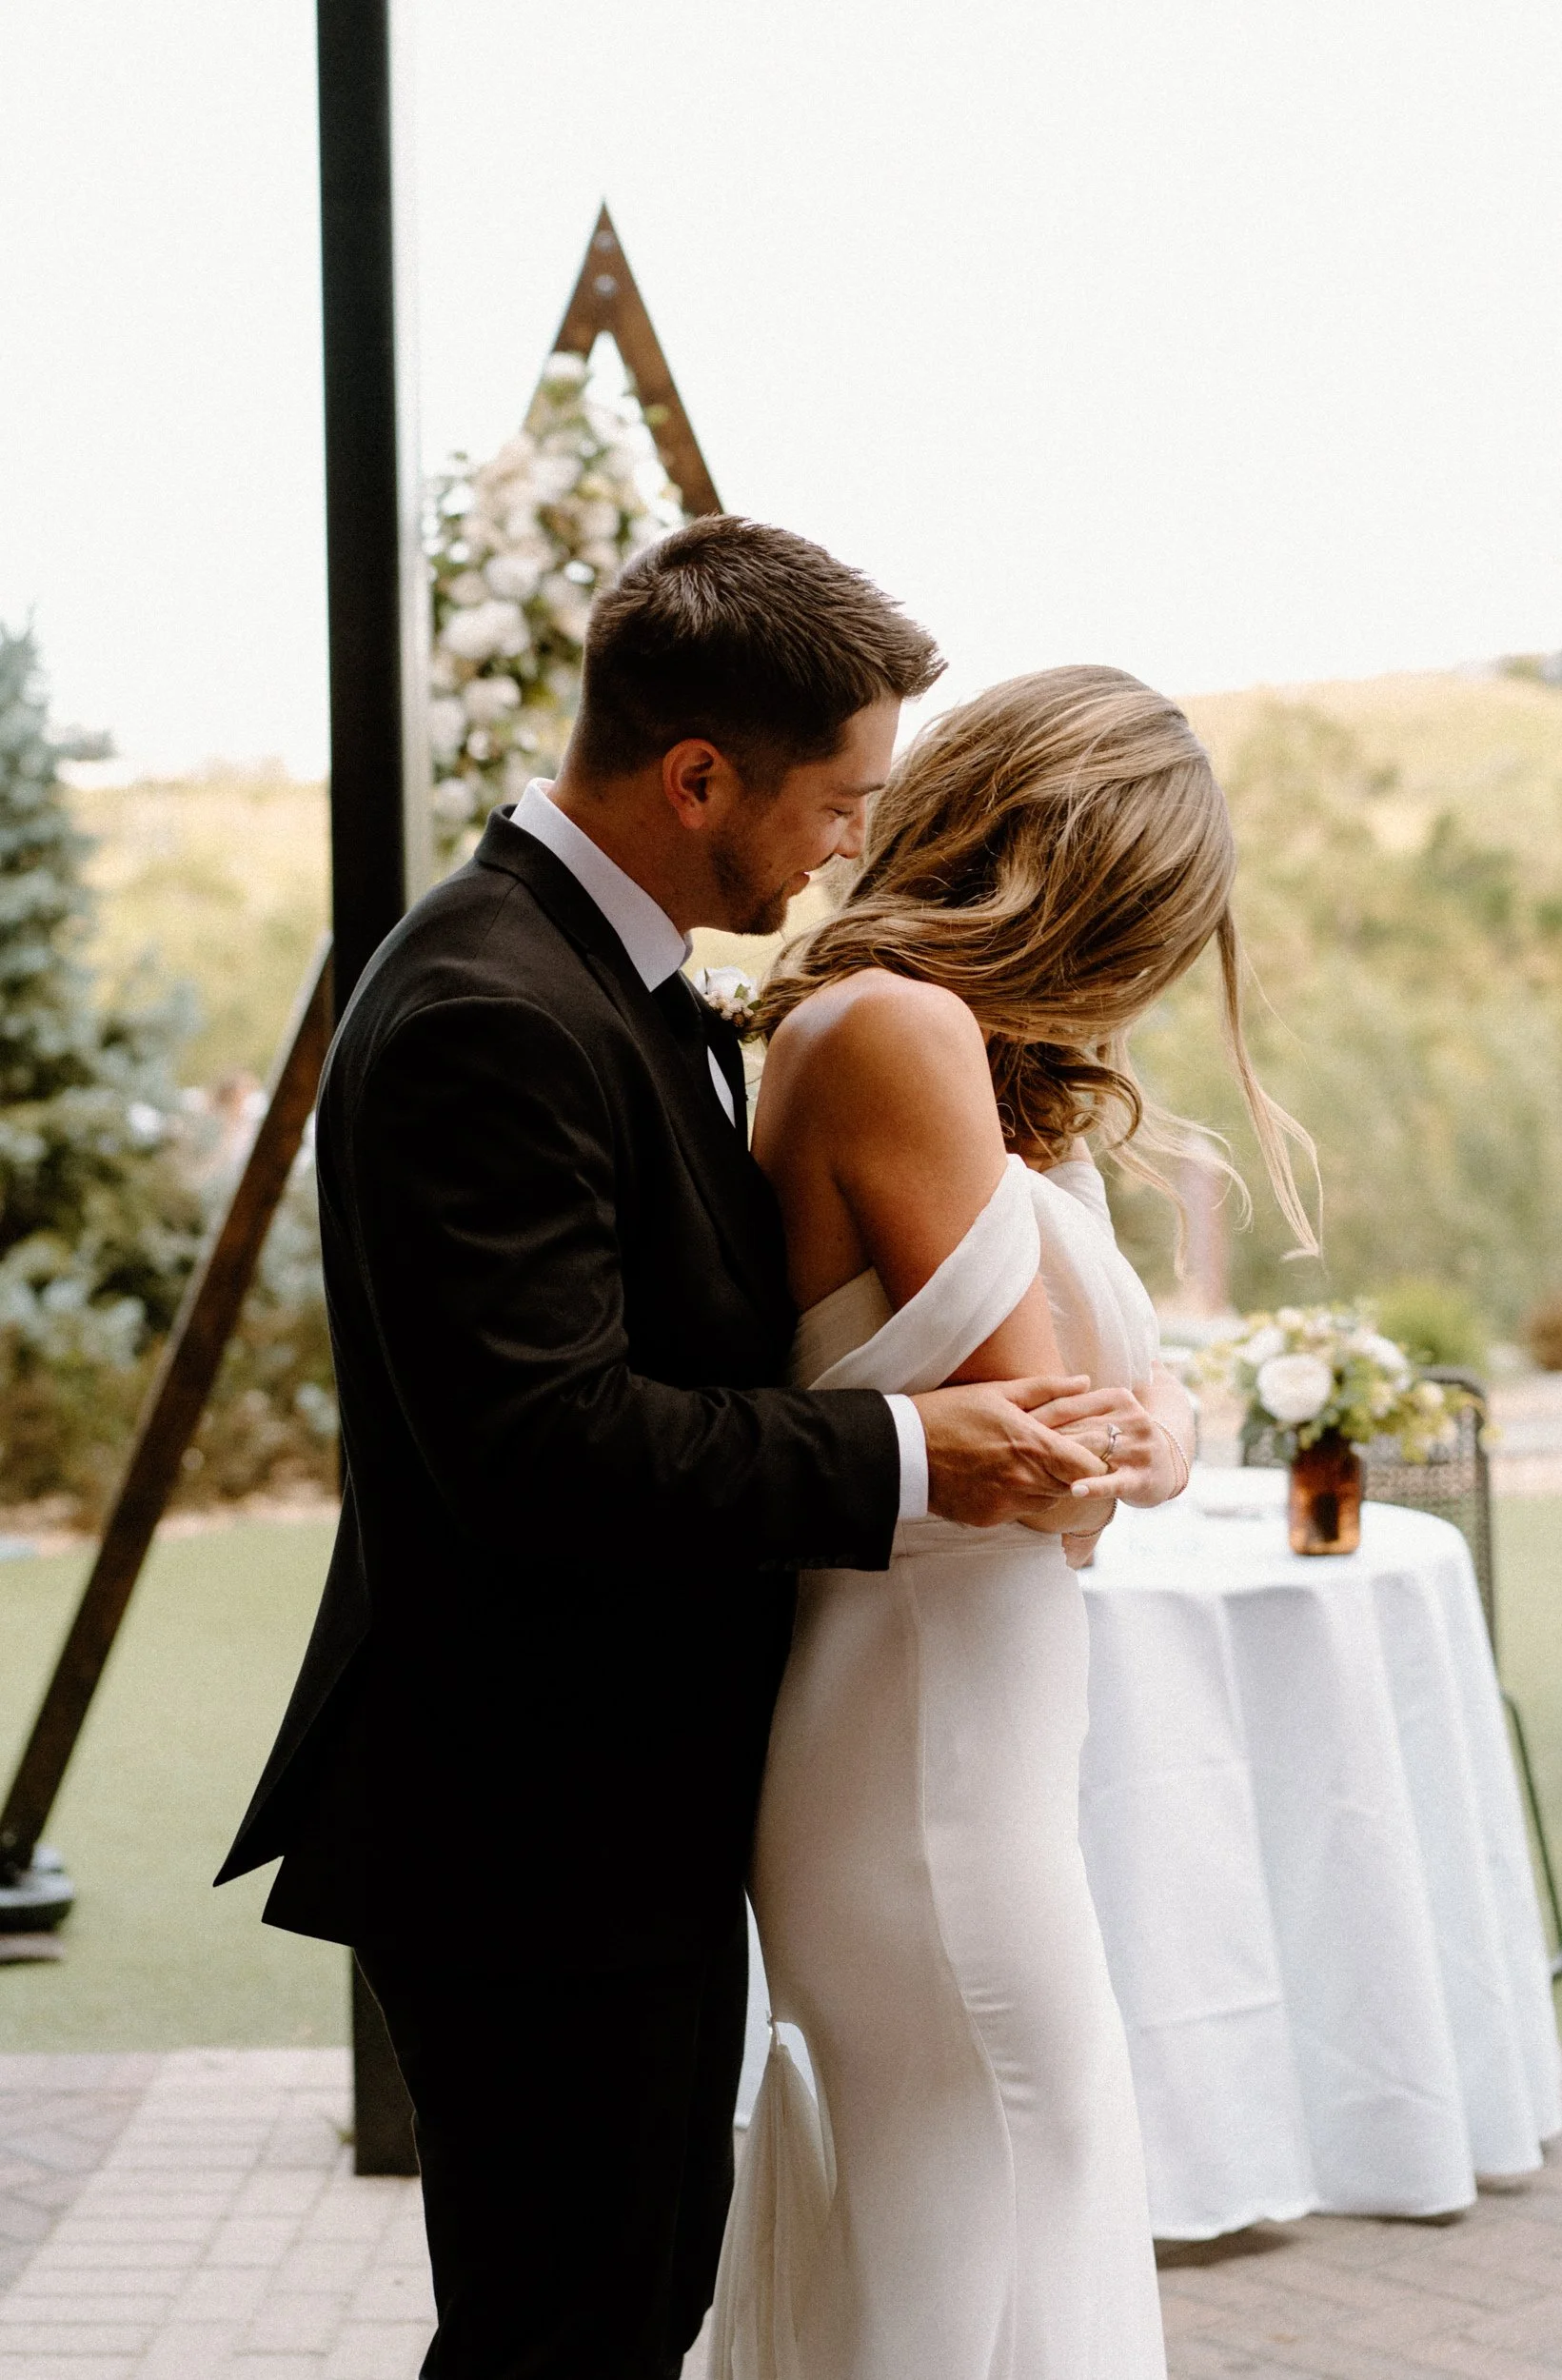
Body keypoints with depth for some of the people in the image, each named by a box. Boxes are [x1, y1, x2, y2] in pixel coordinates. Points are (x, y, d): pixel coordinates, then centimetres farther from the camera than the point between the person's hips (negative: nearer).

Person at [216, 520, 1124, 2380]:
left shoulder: (620, 978, 11)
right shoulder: (487, 1019, -23)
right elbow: (542, 1447, -29)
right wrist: (904, 1457, -24)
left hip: (642, 1809, 11)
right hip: (537, 1844, -11)